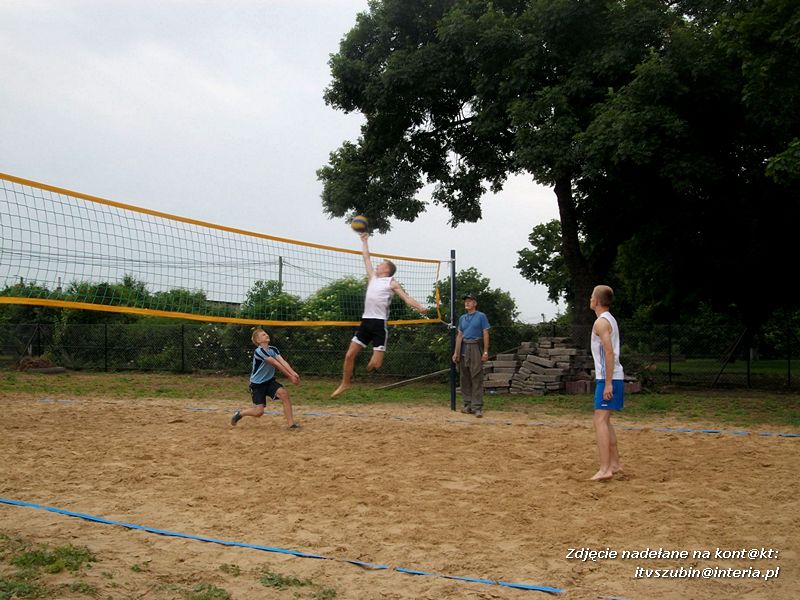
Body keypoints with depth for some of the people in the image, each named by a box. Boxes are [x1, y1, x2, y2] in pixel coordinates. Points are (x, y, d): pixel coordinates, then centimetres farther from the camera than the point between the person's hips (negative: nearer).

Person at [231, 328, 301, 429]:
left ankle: (291, 423, -17)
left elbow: (283, 362, -16)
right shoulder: (259, 351, -21)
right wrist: (290, 377, -29)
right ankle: (240, 414, 21)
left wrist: (294, 374, -32)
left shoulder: (273, 349, 0)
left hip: (270, 381, 6)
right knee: (259, 412, -11)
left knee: (284, 393, -21)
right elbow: (276, 364, -26)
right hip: (257, 384, -6)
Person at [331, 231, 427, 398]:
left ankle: (376, 355, 22)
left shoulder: (392, 283, 3)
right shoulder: (373, 277, 18)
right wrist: (365, 240, 32)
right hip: (366, 321, 6)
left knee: (375, 364, -12)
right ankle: (345, 384, 18)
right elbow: (366, 258, 27)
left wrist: (420, 307, -22)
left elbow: (407, 298, -5)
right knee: (349, 355, 3)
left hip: (379, 323, -5)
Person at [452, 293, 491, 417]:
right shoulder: (462, 318, 16)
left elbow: (485, 334, -4)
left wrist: (485, 352, -12)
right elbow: (459, 336, 16)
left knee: (477, 378, -9)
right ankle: (468, 405, 15)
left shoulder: (481, 316, 0)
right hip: (464, 349, 6)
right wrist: (456, 352, 9)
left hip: (476, 348, -6)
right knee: (465, 378, 8)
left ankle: (477, 407, -11)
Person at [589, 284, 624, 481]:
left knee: (600, 420, -12)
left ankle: (604, 469, -16)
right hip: (613, 377, 10)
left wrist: (608, 383, -23)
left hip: (607, 378, -10)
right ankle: (615, 463, 23)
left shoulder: (601, 322, -14)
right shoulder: (610, 319, 17)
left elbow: (609, 352, -21)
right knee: (604, 421, 17)